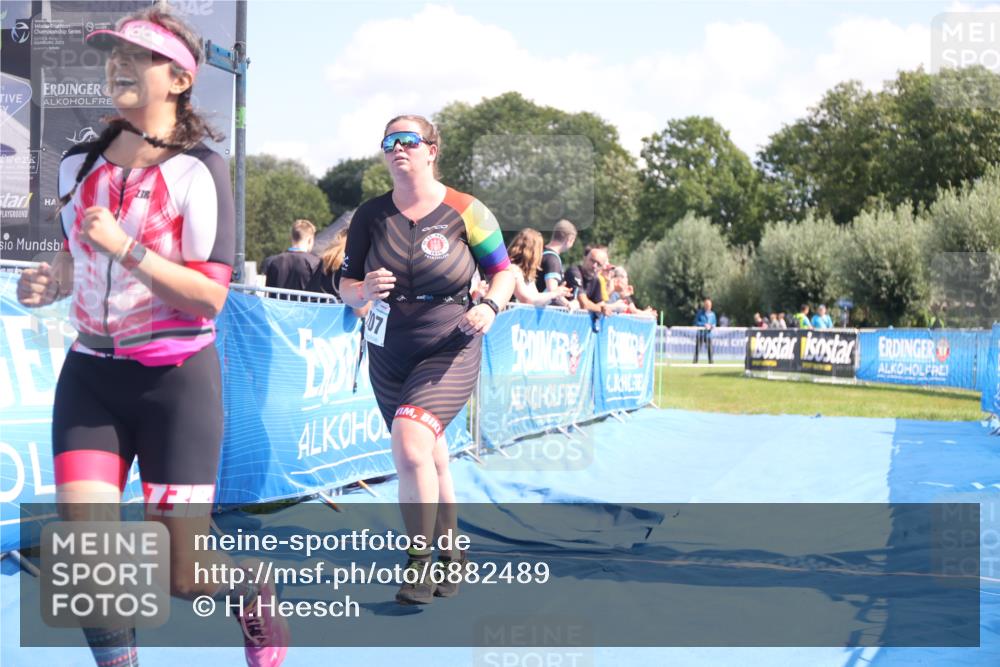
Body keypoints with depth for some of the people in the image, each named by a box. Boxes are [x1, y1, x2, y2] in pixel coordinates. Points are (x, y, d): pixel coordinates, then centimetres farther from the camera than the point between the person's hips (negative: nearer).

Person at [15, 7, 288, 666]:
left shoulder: (198, 170, -11)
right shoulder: (78, 163, 5)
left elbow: (210, 296, -16)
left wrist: (126, 248, -25)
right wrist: (52, 281, -1)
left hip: (177, 381, -4)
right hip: (91, 376, 5)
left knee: (182, 576, 3)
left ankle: (254, 592, 38)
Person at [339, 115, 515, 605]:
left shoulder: (466, 211, -7)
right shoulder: (370, 216, 1)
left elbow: (503, 273, 2)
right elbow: (345, 285, 4)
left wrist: (489, 306, -18)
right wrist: (363, 291, -19)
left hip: (449, 351, -4)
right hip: (388, 356, 4)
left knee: (410, 441, -25)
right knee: (429, 461, 14)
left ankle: (420, 563, -11)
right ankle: (450, 555, 33)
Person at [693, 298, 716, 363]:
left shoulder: (712, 314, 11)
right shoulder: (699, 312, 0)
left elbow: (714, 324, 15)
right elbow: (696, 323, -5)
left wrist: (711, 326, -8)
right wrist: (704, 325, -17)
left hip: (708, 334, 3)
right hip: (700, 334, -3)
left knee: (710, 348, -4)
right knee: (697, 348, -6)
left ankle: (711, 361, 1)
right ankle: (695, 361, -2)